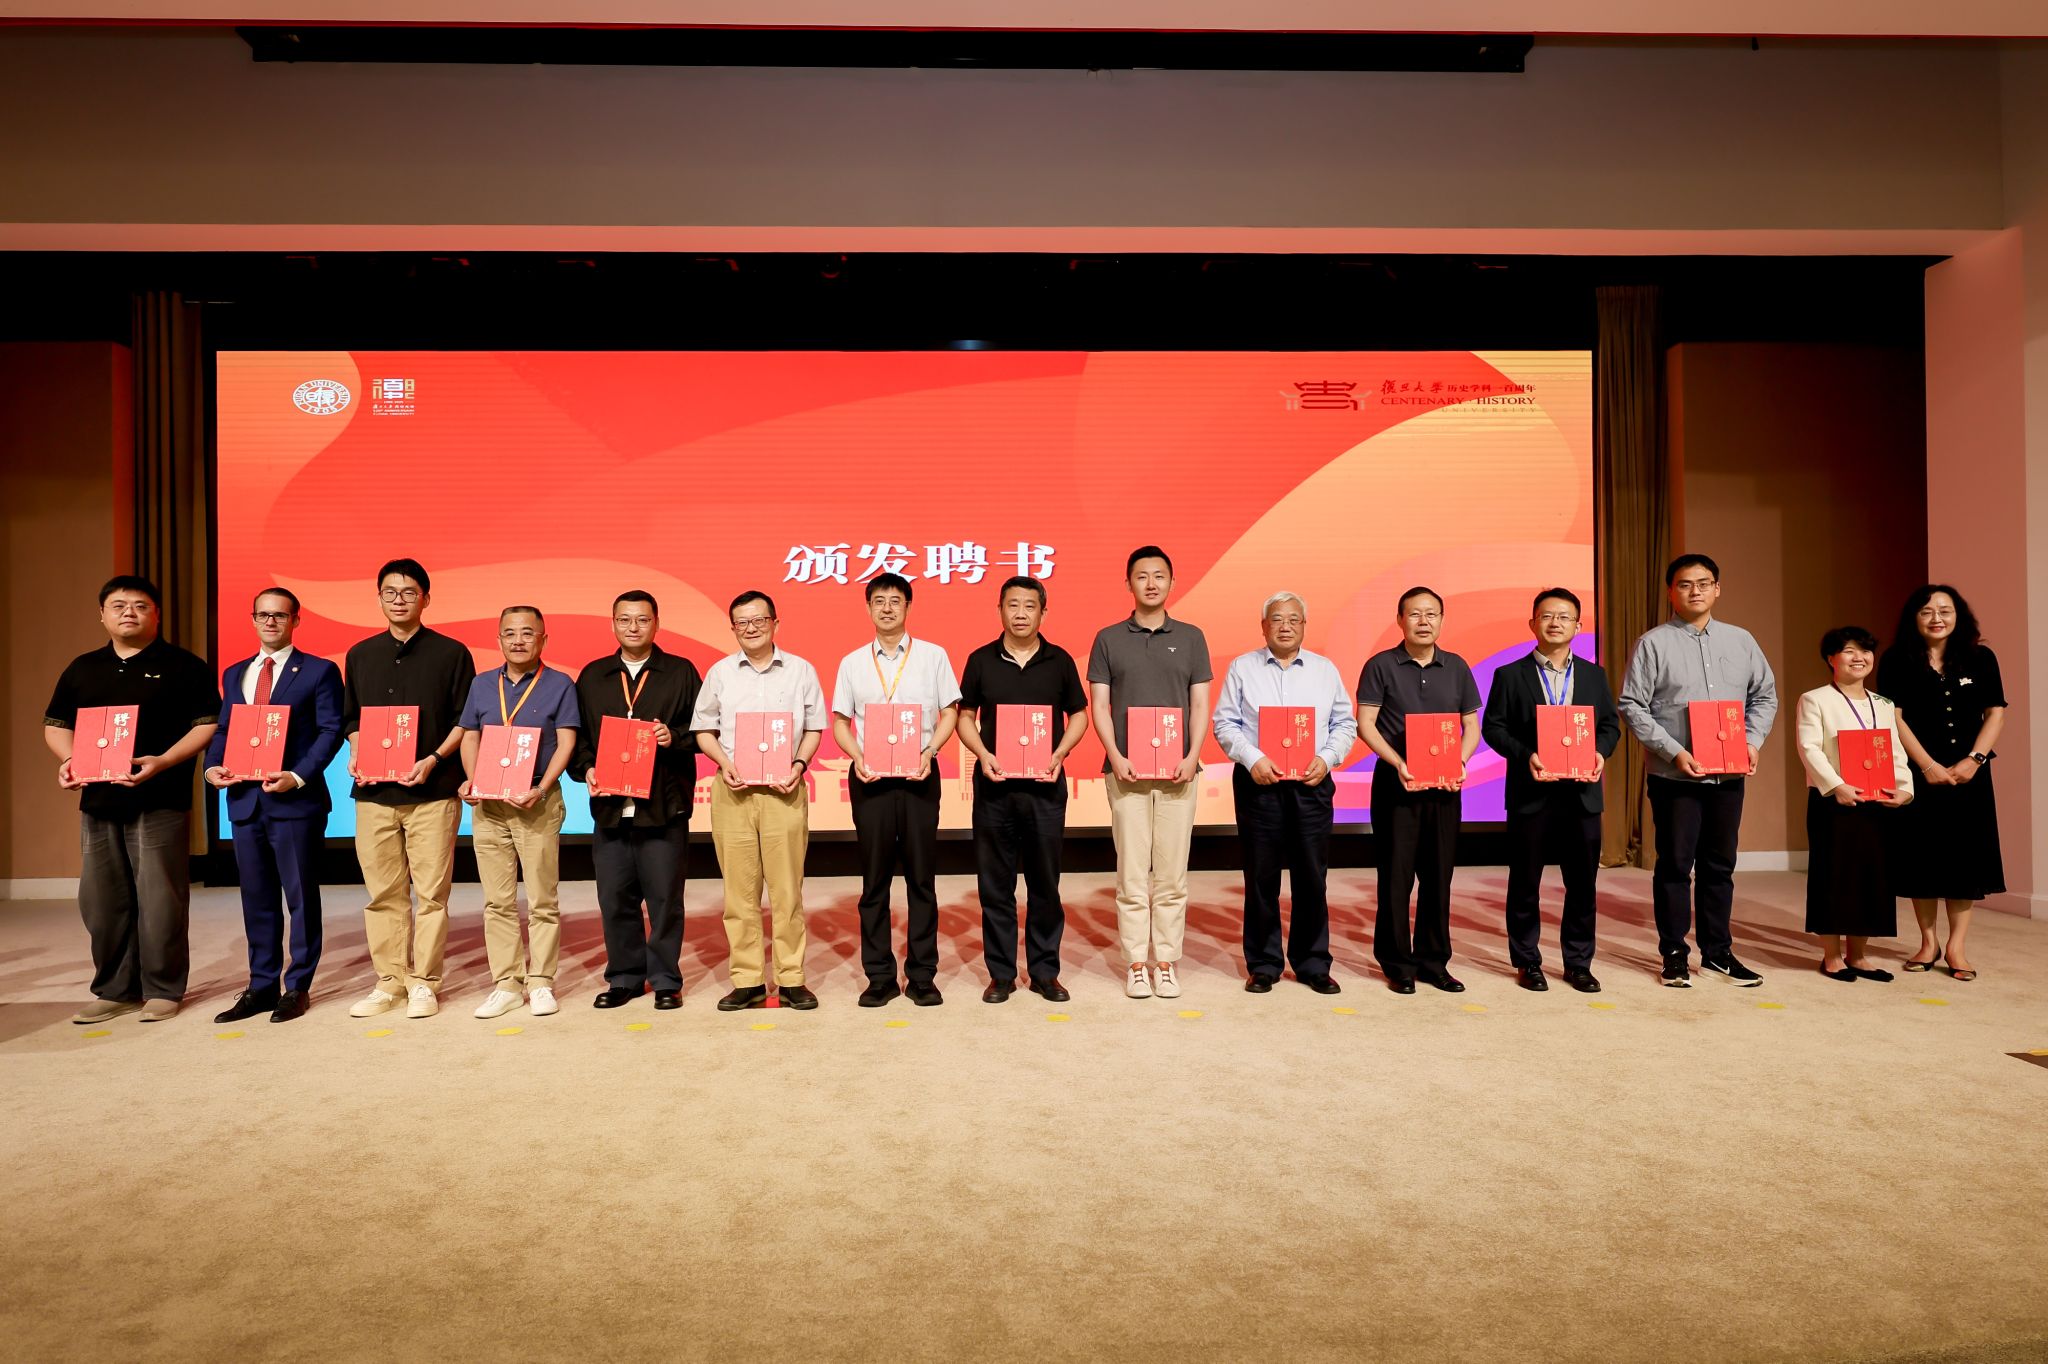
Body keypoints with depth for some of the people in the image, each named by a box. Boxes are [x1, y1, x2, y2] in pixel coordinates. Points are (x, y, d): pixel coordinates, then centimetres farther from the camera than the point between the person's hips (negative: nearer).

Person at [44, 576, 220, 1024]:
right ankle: (114, 990, 20)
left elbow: (207, 724, -6)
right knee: (102, 901, 9)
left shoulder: (184, 666, 0)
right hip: (97, 801, 5)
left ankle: (163, 990, 8)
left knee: (159, 899, -2)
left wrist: (162, 762, -19)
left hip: (160, 802, -5)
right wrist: (68, 759, -1)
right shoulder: (82, 669, 16)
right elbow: (55, 724, 20)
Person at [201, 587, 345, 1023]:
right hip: (246, 799, 6)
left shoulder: (319, 672, -1)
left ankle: (297, 987, 11)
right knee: (256, 899, 11)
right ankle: (261, 986, 20)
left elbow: (330, 730, -8)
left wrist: (298, 776, -19)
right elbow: (223, 729, 17)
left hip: (296, 800, -6)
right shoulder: (235, 674, 17)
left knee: (301, 897, 2)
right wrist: (213, 765, -3)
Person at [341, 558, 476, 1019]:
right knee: (383, 892, 7)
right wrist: (356, 756, -1)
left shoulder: (451, 653, 1)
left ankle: (424, 983, 9)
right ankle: (389, 982, 17)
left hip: (433, 791, -3)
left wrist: (433, 760, -12)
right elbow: (351, 718, 18)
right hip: (373, 792, 4)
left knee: (431, 892, -1)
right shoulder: (359, 656, 13)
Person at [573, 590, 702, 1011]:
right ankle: (624, 978, 21)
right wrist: (586, 768, -2)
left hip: (664, 806, -3)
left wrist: (675, 737, -14)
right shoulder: (592, 676, 15)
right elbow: (576, 733, 14)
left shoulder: (681, 672, 6)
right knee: (614, 897, 7)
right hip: (609, 805, 3)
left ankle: (666, 980, 14)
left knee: (664, 897, 1)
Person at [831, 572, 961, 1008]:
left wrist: (930, 751, -12)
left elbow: (950, 711, 4)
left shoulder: (933, 656, 5)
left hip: (918, 775, -1)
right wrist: (858, 757, -8)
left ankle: (922, 976, 11)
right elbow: (840, 721, 10)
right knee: (874, 879, 5)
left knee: (921, 877, 3)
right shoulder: (852, 662, 10)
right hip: (869, 777, 1)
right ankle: (879, 976, 13)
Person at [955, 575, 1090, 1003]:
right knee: (995, 884, 5)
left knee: (1045, 883, 7)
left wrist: (1059, 754, -8)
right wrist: (983, 755, -9)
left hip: (1045, 785, 0)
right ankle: (1000, 973, 16)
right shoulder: (981, 660, 3)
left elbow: (1078, 715, 9)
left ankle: (1045, 971, 19)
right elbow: (965, 717, 8)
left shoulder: (1059, 660, 4)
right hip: (994, 785, 0)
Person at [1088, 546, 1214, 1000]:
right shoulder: (1109, 639, 7)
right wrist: (1115, 756, -9)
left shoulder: (1190, 637, 10)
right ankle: (1136, 964, 10)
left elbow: (1200, 704, 6)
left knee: (1172, 875, 4)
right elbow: (1099, 704, 4)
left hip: (1178, 772, 1)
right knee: (1132, 874, 1)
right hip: (1127, 771, -1)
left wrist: (1192, 756, -8)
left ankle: (1167, 962, 13)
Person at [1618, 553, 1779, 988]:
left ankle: (1717, 950, 24)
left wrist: (1753, 742, -1)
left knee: (1720, 865, 12)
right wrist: (1674, 752, -15)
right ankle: (1674, 954, 13)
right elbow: (1632, 706, -8)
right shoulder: (1653, 643, -4)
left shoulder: (1741, 640, 9)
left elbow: (1765, 696, 15)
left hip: (1729, 774, 4)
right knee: (1675, 865, 3)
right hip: (1675, 775, -4)